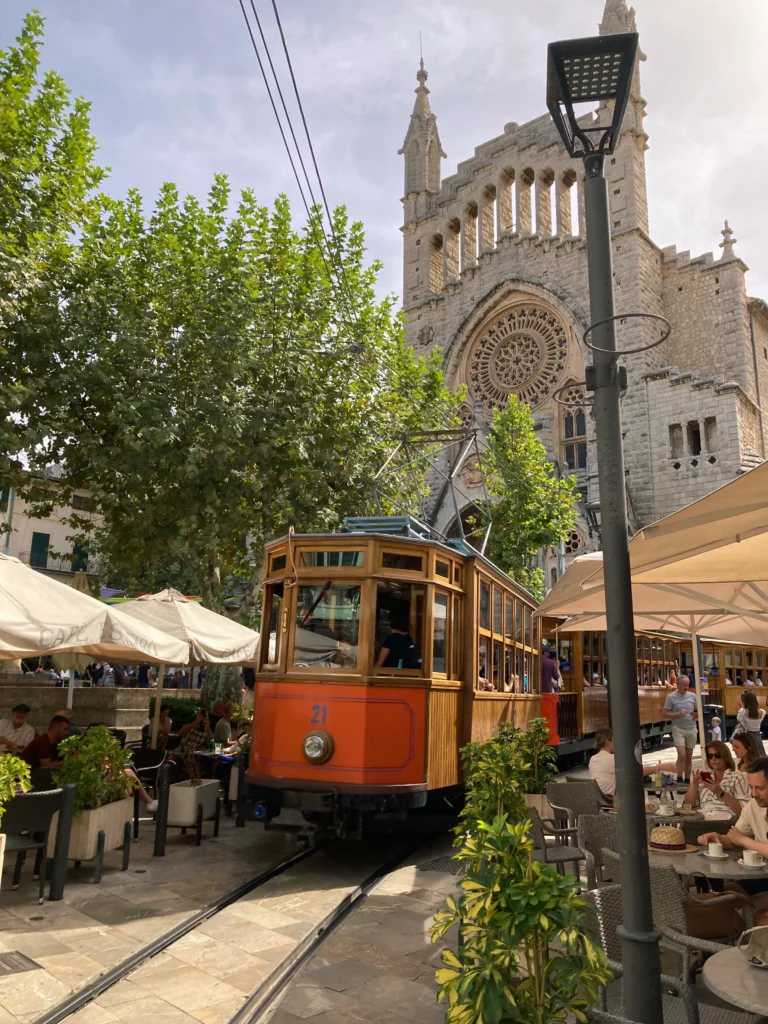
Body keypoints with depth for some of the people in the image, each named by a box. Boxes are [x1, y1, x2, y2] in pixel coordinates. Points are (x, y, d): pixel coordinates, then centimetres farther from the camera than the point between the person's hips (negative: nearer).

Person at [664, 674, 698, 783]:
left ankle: (687, 779, 19)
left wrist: (695, 714, -13)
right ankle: (679, 778, -1)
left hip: (691, 729, 3)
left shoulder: (693, 696, 4)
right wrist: (679, 714, -19)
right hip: (678, 729, -3)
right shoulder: (671, 697, -5)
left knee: (689, 756, 9)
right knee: (682, 754, -13)